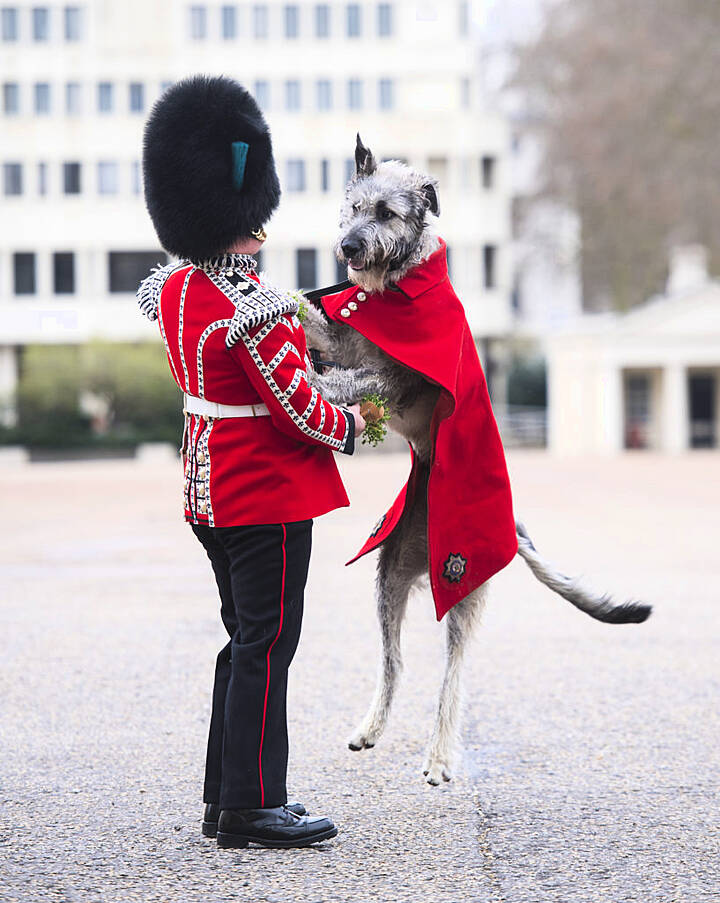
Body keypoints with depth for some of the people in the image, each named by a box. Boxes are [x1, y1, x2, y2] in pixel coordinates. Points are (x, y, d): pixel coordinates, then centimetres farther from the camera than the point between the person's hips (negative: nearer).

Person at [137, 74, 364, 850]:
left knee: (245, 640, 16)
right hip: (270, 493, -9)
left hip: (210, 488, 9)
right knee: (265, 646, -2)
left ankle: (225, 798, 21)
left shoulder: (174, 289, 5)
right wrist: (347, 426, 1)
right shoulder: (252, 306, -22)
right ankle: (251, 807, 3)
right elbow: (297, 410, -18)